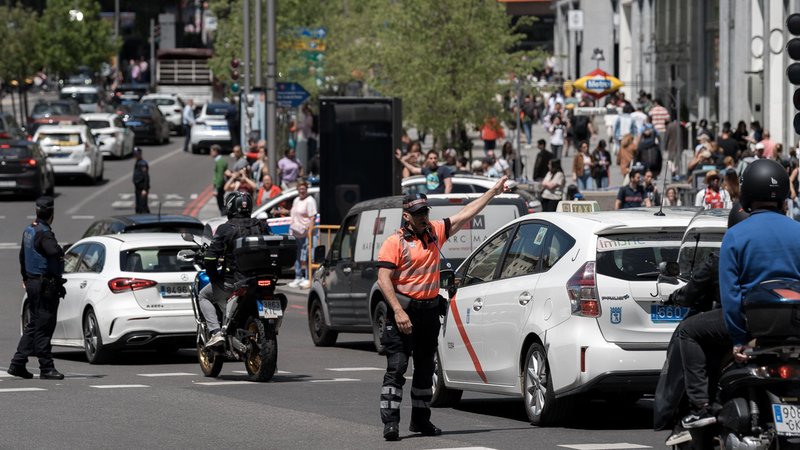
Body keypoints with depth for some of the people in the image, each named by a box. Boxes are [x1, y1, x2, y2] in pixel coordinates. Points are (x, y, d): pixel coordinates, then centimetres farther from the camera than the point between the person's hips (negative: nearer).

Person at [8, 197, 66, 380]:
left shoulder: (28, 231, 12)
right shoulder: (43, 233, -18)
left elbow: (22, 255, 25)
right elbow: (55, 252, -36)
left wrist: (25, 277, 37)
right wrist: (60, 251, -12)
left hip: (32, 282, 10)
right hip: (46, 285, -10)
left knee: (33, 325, 16)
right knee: (44, 327, -5)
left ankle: (17, 363, 15)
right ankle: (46, 368, -2)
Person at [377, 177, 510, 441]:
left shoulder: (434, 232, 8)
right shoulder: (395, 242, -9)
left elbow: (466, 214, 16)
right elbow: (383, 279, -15)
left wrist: (494, 192, 17)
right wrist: (398, 311, -24)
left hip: (430, 310, 7)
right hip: (404, 309, -7)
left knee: (425, 369, 14)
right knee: (396, 367, -11)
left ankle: (420, 420, 24)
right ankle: (390, 421, -14)